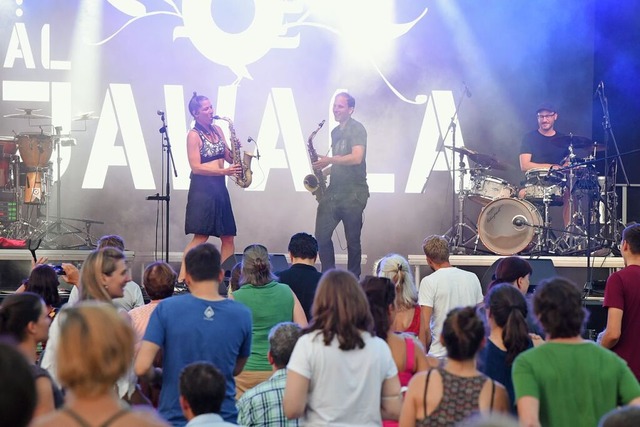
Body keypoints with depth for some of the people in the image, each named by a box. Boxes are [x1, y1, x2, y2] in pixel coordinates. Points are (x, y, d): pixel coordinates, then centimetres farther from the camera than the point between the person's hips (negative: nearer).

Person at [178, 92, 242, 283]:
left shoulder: (217, 130, 12)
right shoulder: (194, 135, -8)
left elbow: (228, 157, 16)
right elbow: (196, 167, -14)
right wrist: (224, 171, -20)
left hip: (219, 187, 7)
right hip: (202, 187, -7)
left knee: (228, 236, 6)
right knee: (201, 236, -13)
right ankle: (182, 278, -13)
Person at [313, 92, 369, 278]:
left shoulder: (356, 129, -7)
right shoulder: (335, 132, 17)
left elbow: (356, 158, -21)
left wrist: (329, 161, -16)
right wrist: (325, 170, 8)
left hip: (353, 193, -7)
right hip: (334, 191, 7)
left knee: (353, 240, 0)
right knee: (321, 236, -1)